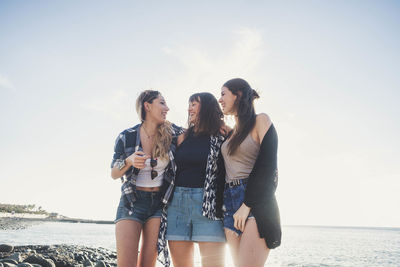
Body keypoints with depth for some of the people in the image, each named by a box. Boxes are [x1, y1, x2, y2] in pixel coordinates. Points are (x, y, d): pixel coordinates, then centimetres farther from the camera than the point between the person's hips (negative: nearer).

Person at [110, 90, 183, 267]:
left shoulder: (173, 133, 0)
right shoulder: (126, 137, -4)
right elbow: (114, 174, 3)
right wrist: (129, 161, -16)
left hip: (160, 202, 2)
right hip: (132, 201, -1)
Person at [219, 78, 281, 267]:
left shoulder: (260, 121, 0)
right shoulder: (230, 131, 20)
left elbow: (267, 167, -10)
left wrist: (246, 205, -14)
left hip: (256, 202, -6)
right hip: (231, 203, 7)